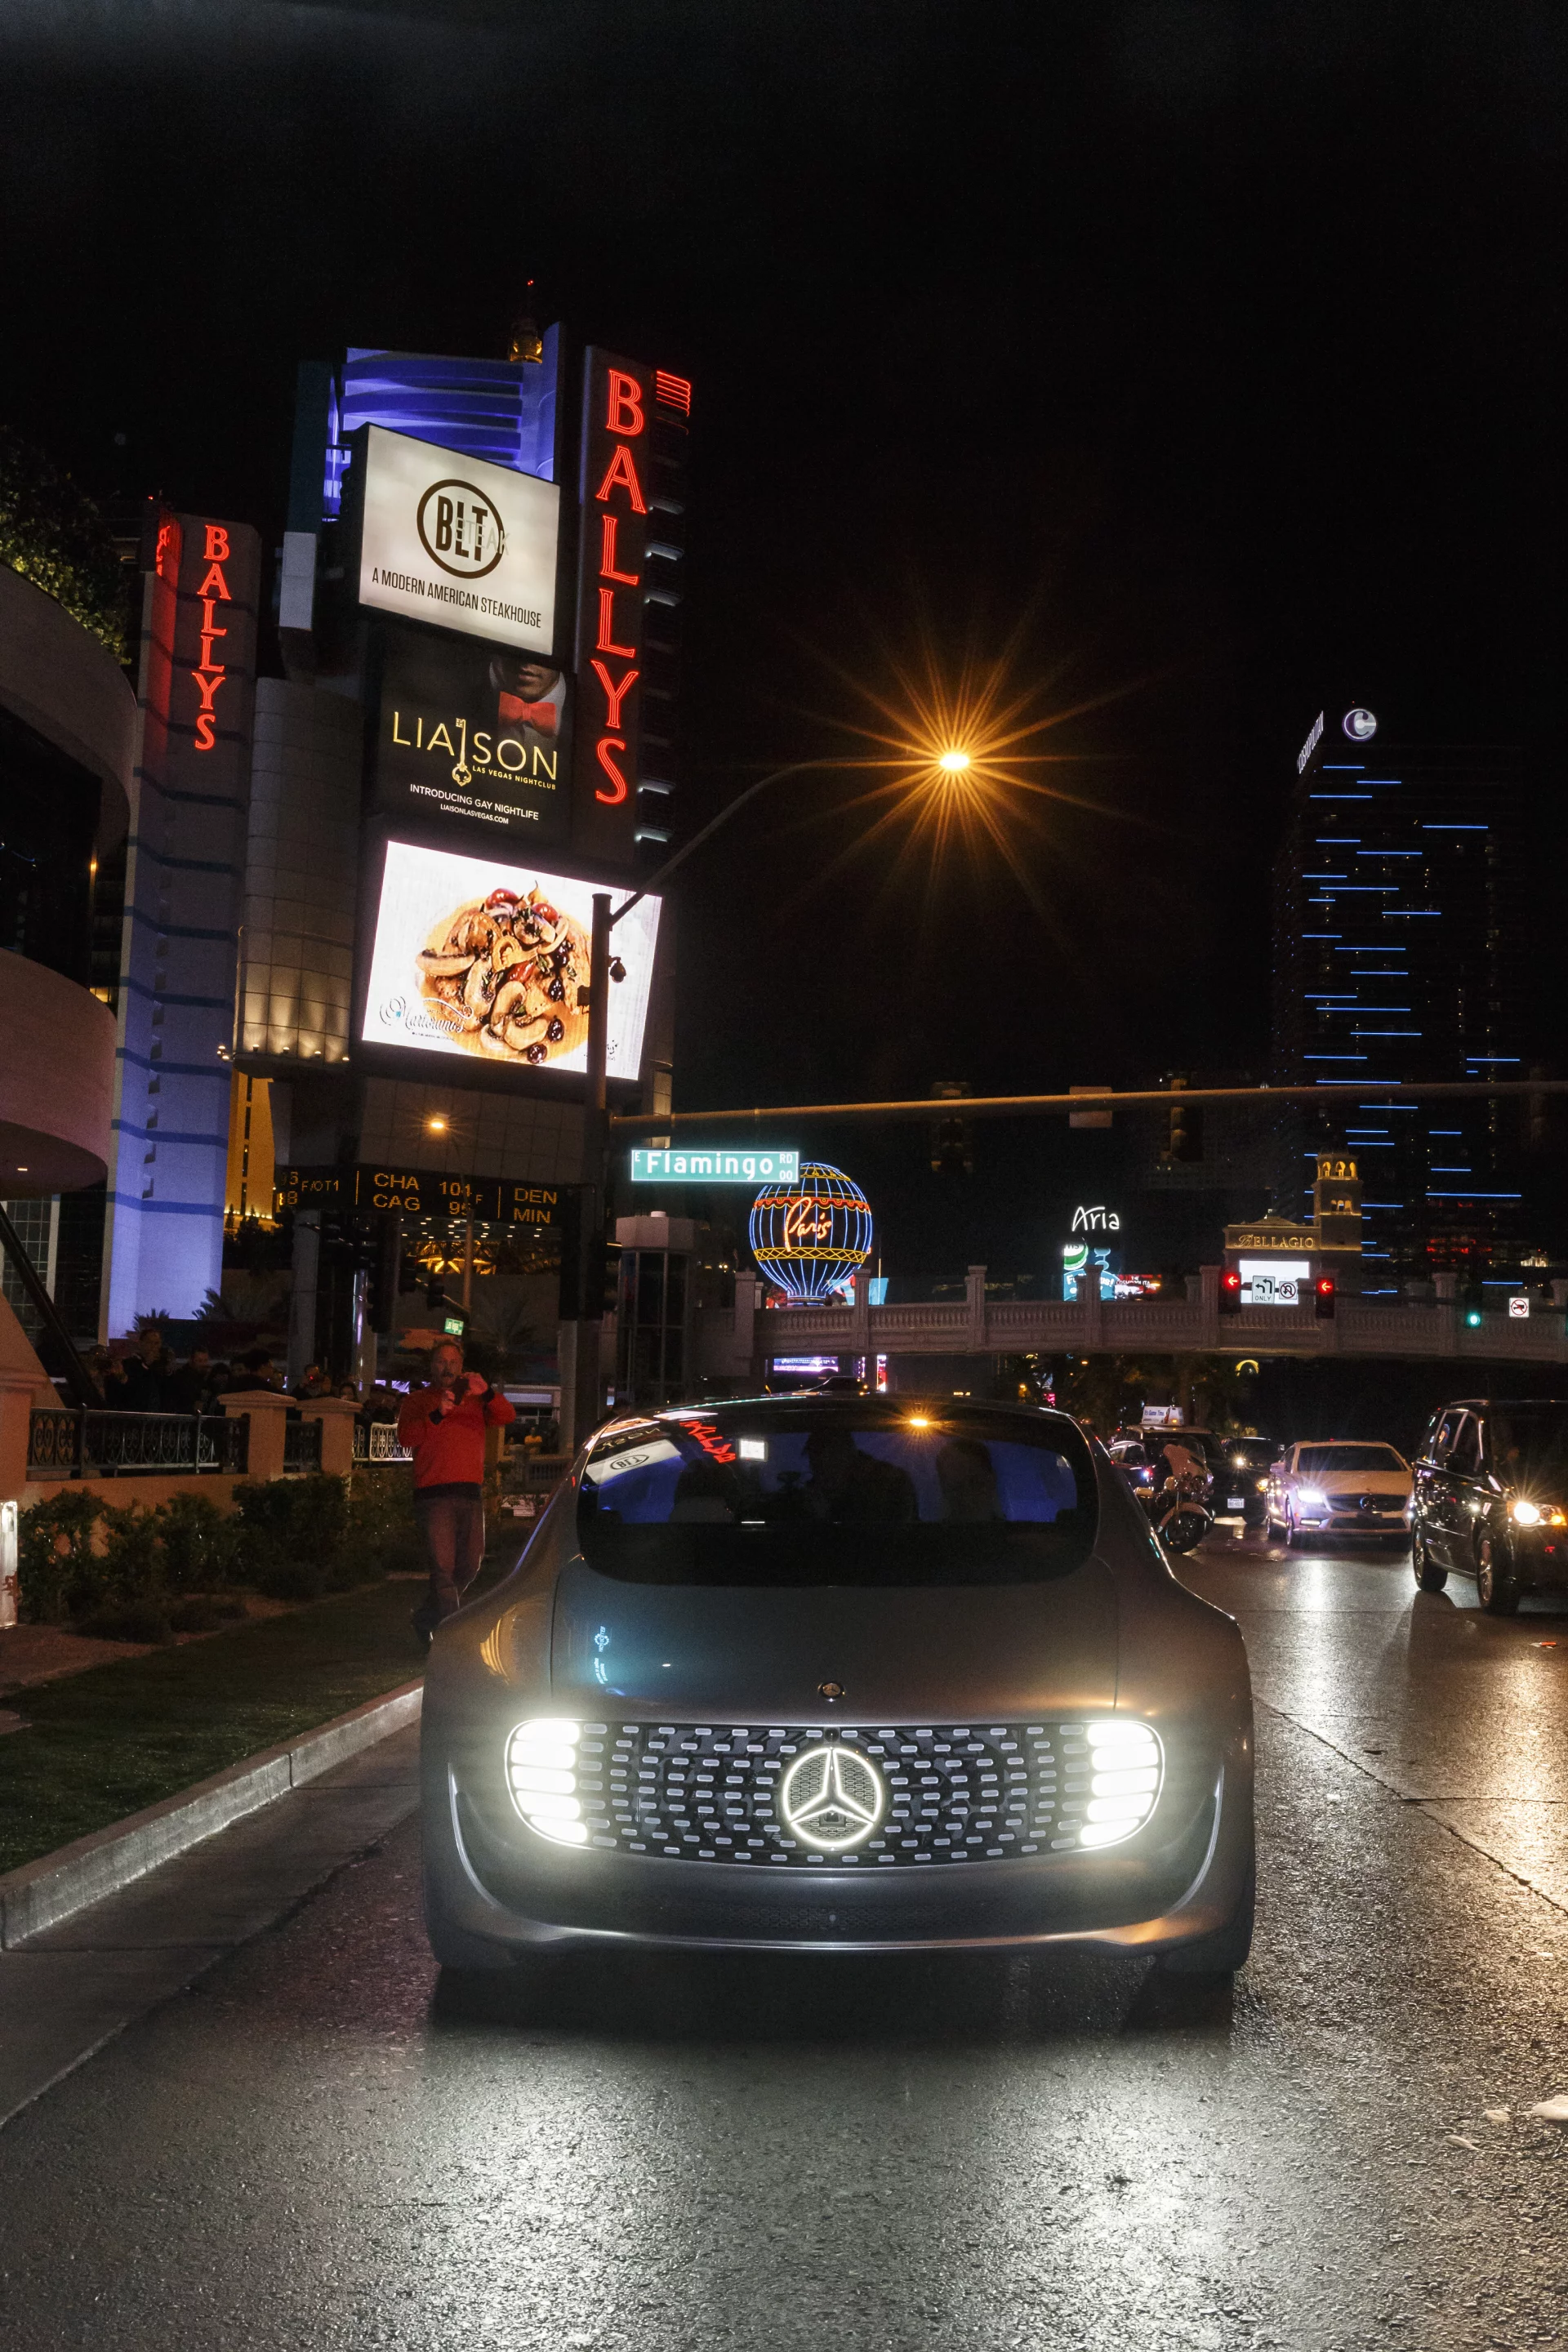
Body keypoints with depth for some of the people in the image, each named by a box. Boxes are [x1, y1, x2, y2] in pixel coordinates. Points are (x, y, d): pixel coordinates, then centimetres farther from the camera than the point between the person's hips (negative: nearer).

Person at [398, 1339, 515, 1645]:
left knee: (469, 1566, 9)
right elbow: (406, 1436, -7)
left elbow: (506, 1417, 2)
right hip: (434, 1494, -4)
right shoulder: (418, 1400, 10)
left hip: (471, 1493, 4)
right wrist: (437, 1414, -22)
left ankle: (426, 1619, 29)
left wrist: (486, 1392, -15)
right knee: (443, 1566, -12)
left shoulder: (475, 1400, 19)